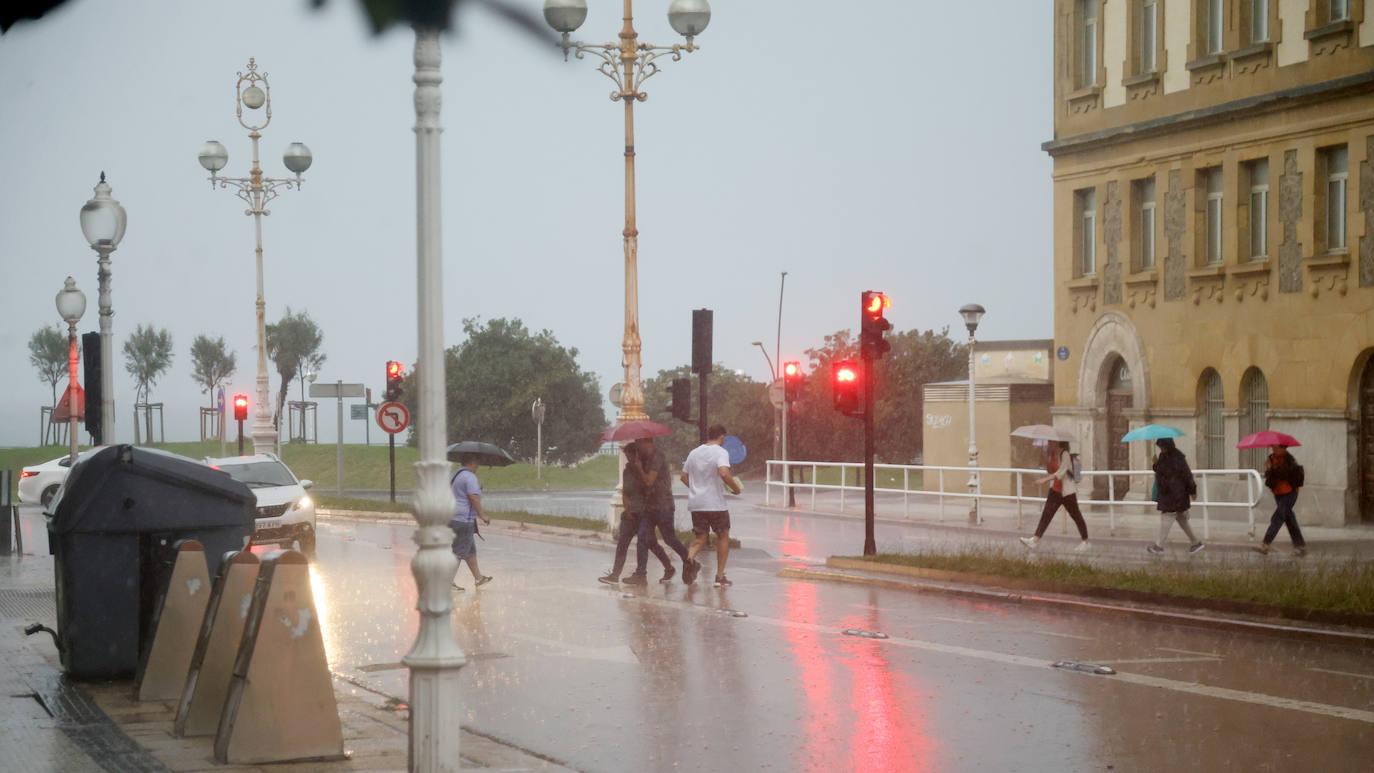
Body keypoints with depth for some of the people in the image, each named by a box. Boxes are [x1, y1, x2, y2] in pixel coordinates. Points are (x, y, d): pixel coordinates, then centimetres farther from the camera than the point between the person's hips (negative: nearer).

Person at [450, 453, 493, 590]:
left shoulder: (456, 475, 15)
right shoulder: (470, 477, -15)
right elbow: (474, 498, -21)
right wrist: (483, 515, -15)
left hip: (453, 516, 10)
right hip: (464, 519, -10)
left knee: (471, 550, 17)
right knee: (460, 551, -6)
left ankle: (478, 578, 24)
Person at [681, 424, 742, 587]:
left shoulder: (694, 453, 10)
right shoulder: (721, 452, -9)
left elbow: (684, 477, 15)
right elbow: (724, 473, -26)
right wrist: (735, 487, -11)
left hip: (696, 504, 5)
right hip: (716, 504, -5)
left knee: (700, 537, 12)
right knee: (723, 536, 12)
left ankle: (690, 557, -20)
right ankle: (720, 576, 10)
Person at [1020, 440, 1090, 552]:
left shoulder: (1065, 455, -17)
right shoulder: (1051, 454, 6)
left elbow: (1061, 472, -26)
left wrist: (1046, 479, -35)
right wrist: (1047, 456, -3)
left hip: (1067, 491, -7)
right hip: (1055, 490, 7)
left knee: (1076, 516, 5)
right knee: (1046, 514, -5)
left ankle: (1085, 542, 17)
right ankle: (1035, 540, -13)